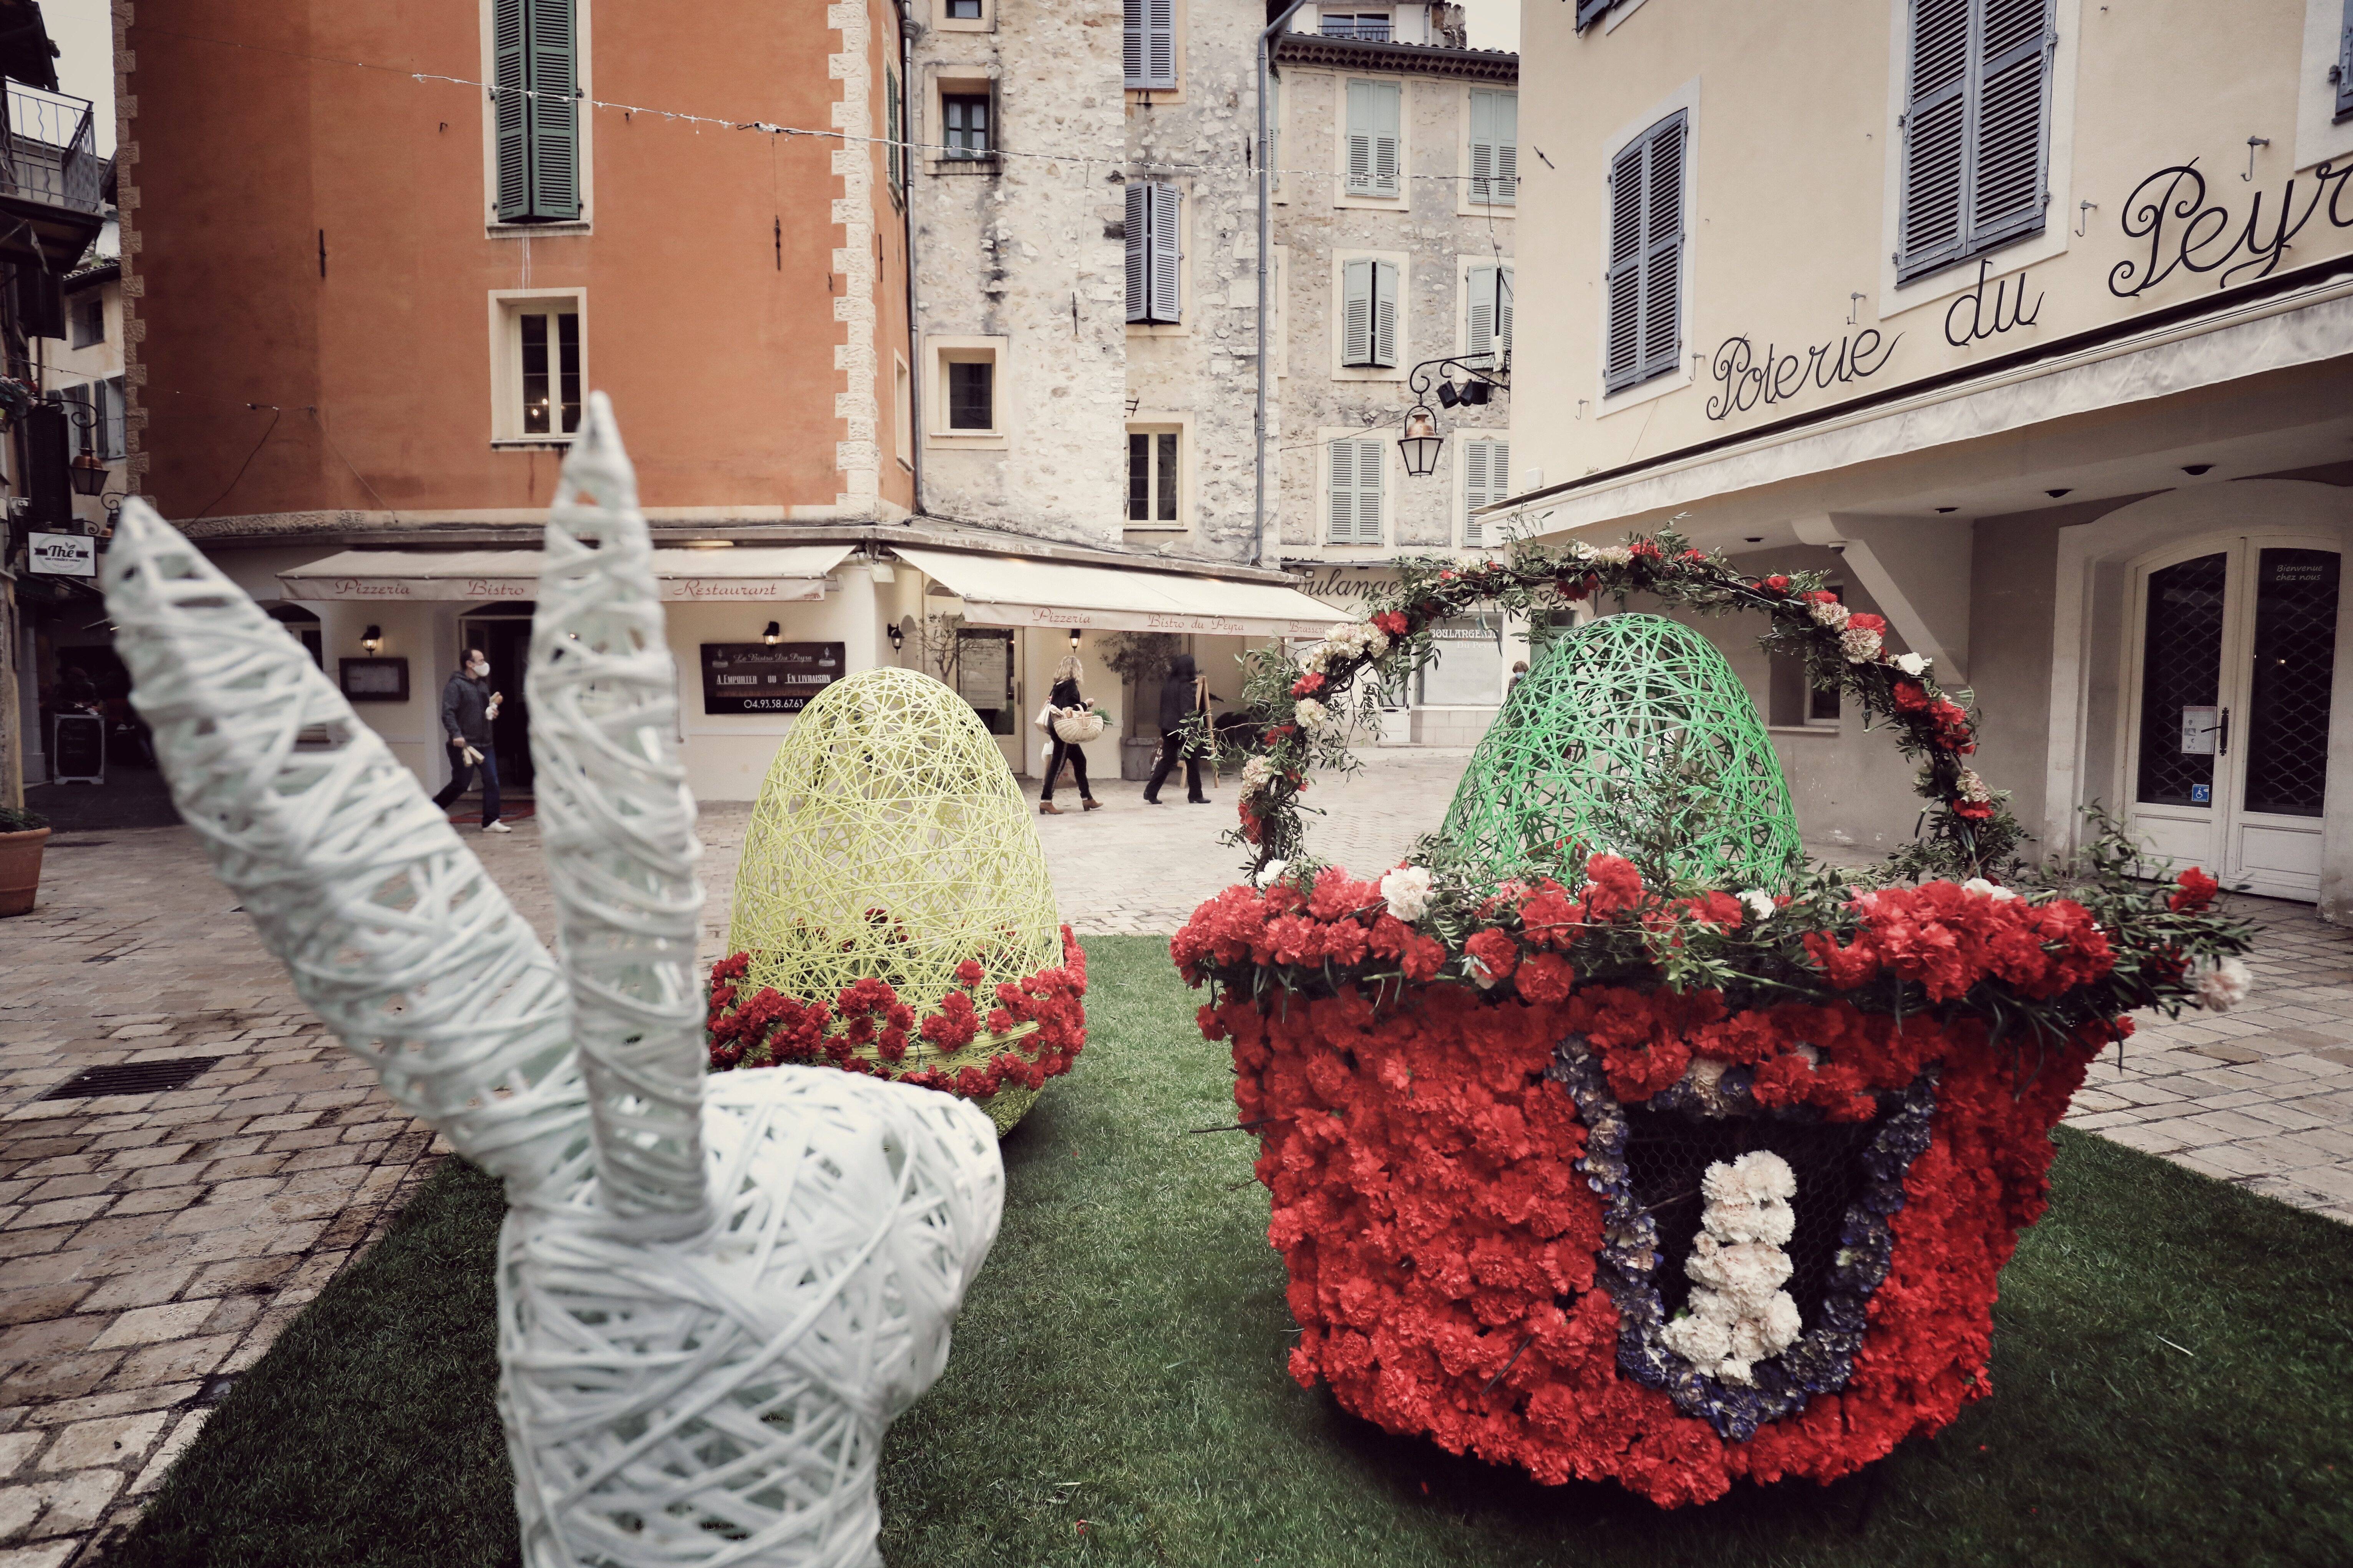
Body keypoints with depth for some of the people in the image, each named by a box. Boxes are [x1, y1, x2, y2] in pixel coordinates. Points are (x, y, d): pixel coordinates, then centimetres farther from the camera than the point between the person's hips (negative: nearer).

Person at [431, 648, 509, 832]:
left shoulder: (483, 685, 15)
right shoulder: (456, 686, -10)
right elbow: (448, 713, -19)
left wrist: (492, 711, 6)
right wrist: (456, 734, -30)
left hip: (484, 744, 7)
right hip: (463, 745, -7)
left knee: (492, 782, 1)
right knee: (461, 784, -1)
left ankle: (490, 822, 6)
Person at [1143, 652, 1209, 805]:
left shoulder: (1167, 684, 9)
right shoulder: (1186, 687, -13)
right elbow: (1188, 712, -18)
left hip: (1167, 728, 7)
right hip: (1181, 729, -7)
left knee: (1167, 760, 9)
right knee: (1192, 761, 6)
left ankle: (1151, 792, 1)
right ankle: (1196, 795, 13)